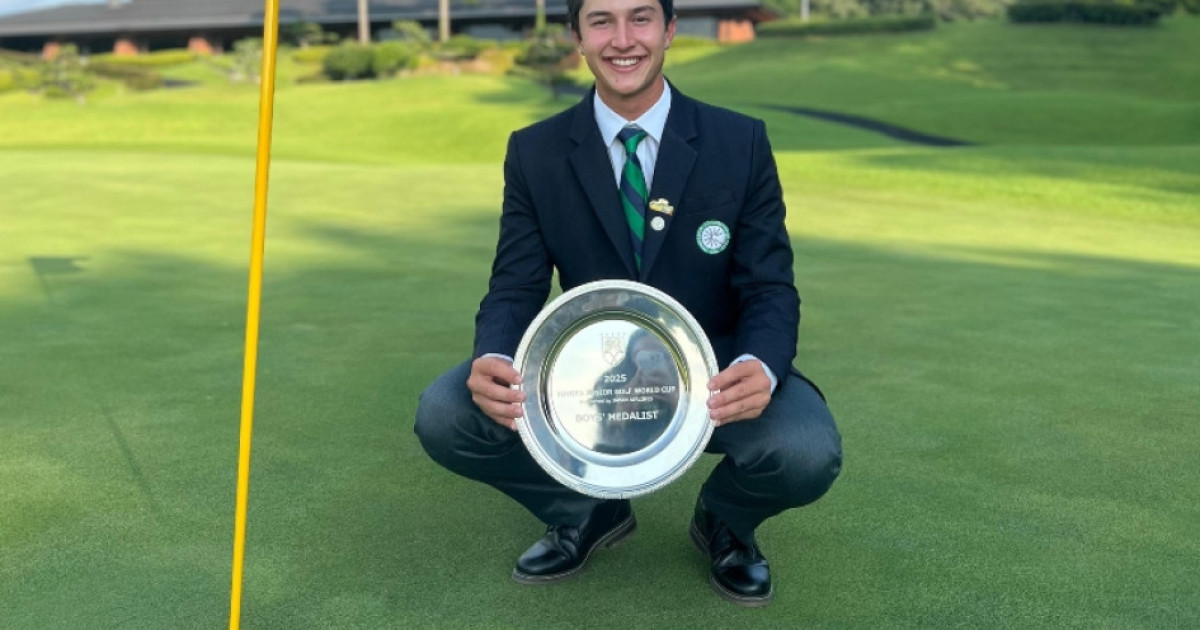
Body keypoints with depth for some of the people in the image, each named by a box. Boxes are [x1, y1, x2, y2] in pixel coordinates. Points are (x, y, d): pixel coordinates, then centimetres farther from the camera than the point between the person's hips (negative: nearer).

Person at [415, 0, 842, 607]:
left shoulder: (741, 142, -8)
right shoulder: (535, 152, -4)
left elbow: (770, 288, -10)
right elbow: (516, 289, -7)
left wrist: (760, 368, -35)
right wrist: (493, 362, -32)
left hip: (711, 375, -1)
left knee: (808, 452, -32)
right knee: (444, 415, -22)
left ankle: (724, 520, 9)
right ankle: (587, 510, 9)